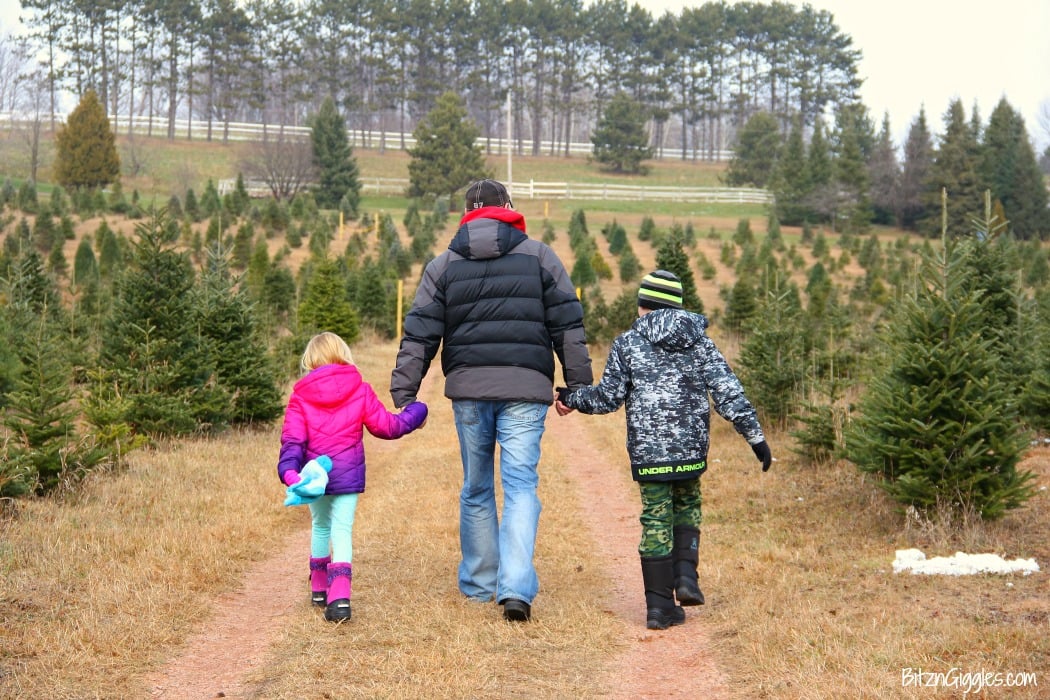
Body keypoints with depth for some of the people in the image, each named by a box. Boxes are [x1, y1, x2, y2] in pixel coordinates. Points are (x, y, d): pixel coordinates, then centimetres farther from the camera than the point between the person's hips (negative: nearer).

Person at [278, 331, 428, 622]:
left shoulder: (300, 396, 0)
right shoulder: (360, 391, 0)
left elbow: (292, 439, -10)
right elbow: (386, 426, 4)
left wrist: (289, 470, -17)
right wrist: (415, 413, 19)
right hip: (348, 475, -1)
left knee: (320, 527, 21)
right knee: (342, 530, -3)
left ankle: (319, 588, 32)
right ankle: (339, 595, -20)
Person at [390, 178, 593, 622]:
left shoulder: (443, 266, 9)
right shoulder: (539, 257, 5)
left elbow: (419, 336, 4)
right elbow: (568, 327, 4)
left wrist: (403, 395, 6)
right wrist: (579, 385, 9)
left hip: (468, 390, 2)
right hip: (525, 390, -2)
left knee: (476, 489, 15)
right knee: (521, 486, -1)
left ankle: (478, 584, 25)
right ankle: (516, 588, -15)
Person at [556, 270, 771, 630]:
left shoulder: (627, 344, 0)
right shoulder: (700, 342, 7)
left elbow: (609, 397, 0)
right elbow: (729, 394, 0)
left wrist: (573, 399, 18)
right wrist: (756, 436, 2)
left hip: (647, 450, -2)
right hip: (691, 449, 2)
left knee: (656, 521, 4)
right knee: (687, 507, 23)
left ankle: (660, 606, 5)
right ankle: (686, 576, 4)